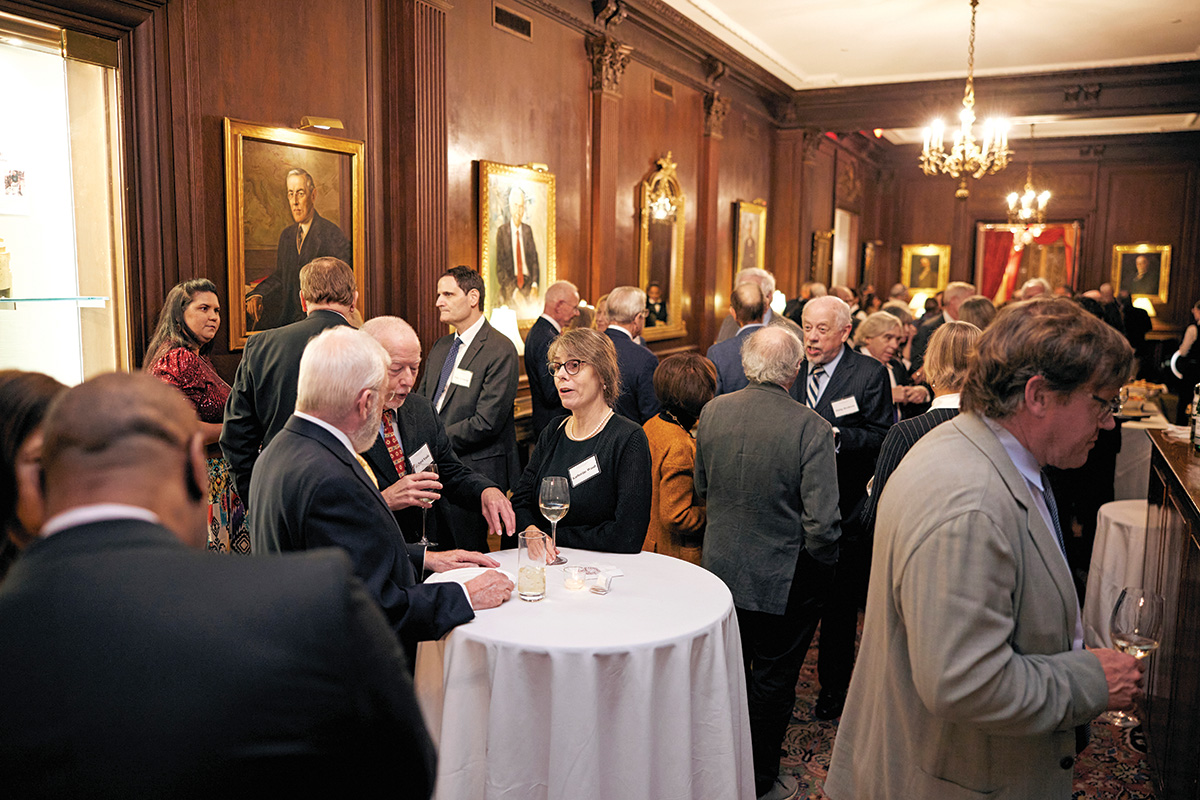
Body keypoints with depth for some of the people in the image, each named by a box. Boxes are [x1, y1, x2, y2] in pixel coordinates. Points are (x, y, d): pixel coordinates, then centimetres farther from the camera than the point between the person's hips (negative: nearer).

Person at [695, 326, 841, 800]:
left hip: (722, 566, 5)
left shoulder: (713, 413, -8)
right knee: (773, 679, 14)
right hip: (784, 578, -4)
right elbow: (823, 521, -23)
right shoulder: (811, 428, -24)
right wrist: (822, 567, -4)